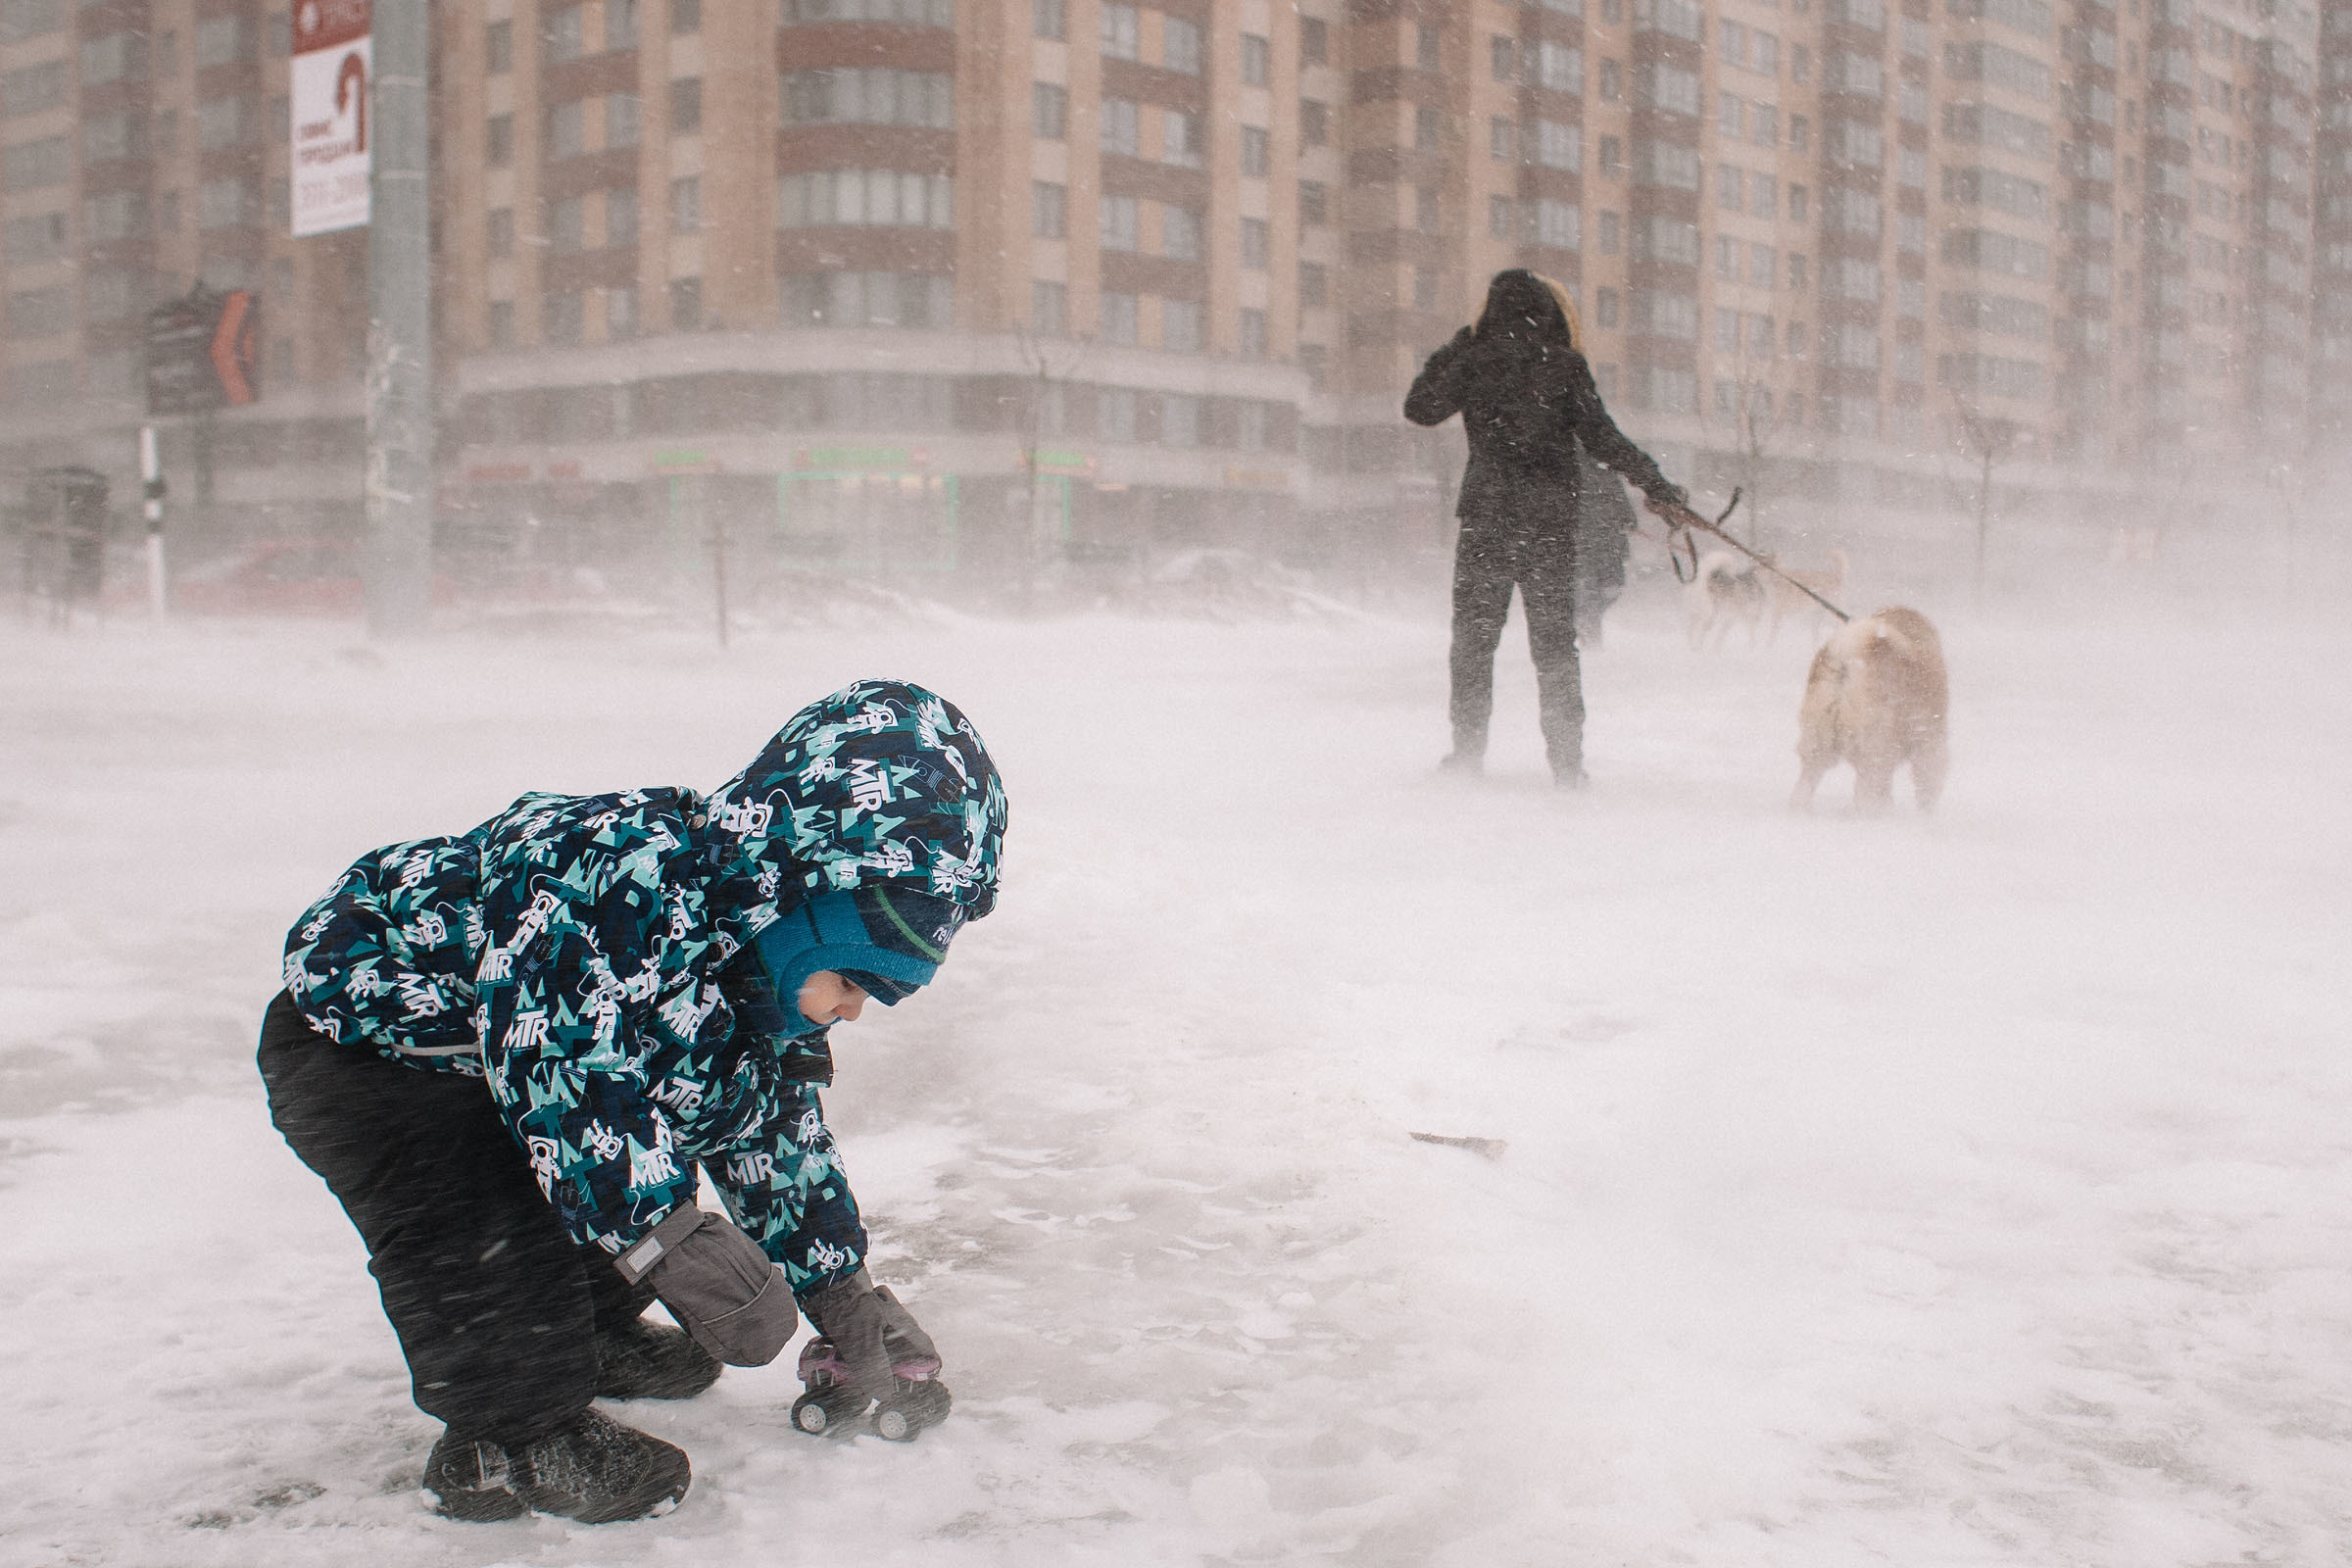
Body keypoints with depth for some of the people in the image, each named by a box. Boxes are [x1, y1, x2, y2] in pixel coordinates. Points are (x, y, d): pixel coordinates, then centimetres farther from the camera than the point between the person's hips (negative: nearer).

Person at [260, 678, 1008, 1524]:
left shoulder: (764, 987, -6)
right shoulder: (626, 867, -39)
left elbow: (782, 1140, 7)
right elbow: (553, 1054, -47)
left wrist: (850, 1305, 8)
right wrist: (675, 1241, -46)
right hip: (354, 1031, -9)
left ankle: (592, 1334, 32)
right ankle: (507, 1438, -6)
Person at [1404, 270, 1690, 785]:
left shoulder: (1473, 360, 0)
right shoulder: (1566, 366, 0)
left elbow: (1420, 408, 11)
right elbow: (1601, 437, -3)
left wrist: (1451, 350, 19)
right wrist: (1656, 484, 4)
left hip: (1487, 516, 0)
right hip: (1552, 520, 1)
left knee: (1473, 637, 9)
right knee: (1555, 643, 6)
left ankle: (1468, 750, 6)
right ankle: (1567, 761, 3)